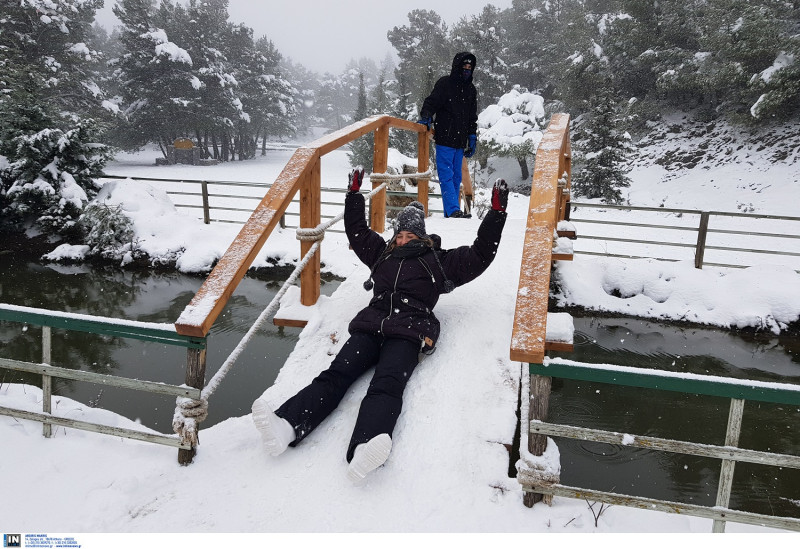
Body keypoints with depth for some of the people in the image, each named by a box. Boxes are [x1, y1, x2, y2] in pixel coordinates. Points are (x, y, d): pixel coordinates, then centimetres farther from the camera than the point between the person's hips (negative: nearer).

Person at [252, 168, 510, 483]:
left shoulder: (439, 261, 26)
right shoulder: (383, 254, 35)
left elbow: (480, 255, 23)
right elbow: (356, 231, 46)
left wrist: (497, 213, 20)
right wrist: (354, 194, 47)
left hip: (408, 332, -3)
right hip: (370, 324, 4)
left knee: (386, 385, -33)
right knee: (336, 375, -24)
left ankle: (363, 451, -61)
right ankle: (286, 426, -48)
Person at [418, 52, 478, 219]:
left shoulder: (471, 89, 18)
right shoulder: (444, 83, 0)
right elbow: (431, 102, -4)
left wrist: (472, 137, 18)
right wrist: (426, 117, -23)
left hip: (460, 141, 6)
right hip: (445, 138, -6)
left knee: (456, 176, 7)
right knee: (446, 175, -11)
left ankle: (451, 213, 12)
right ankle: (453, 210, -15)